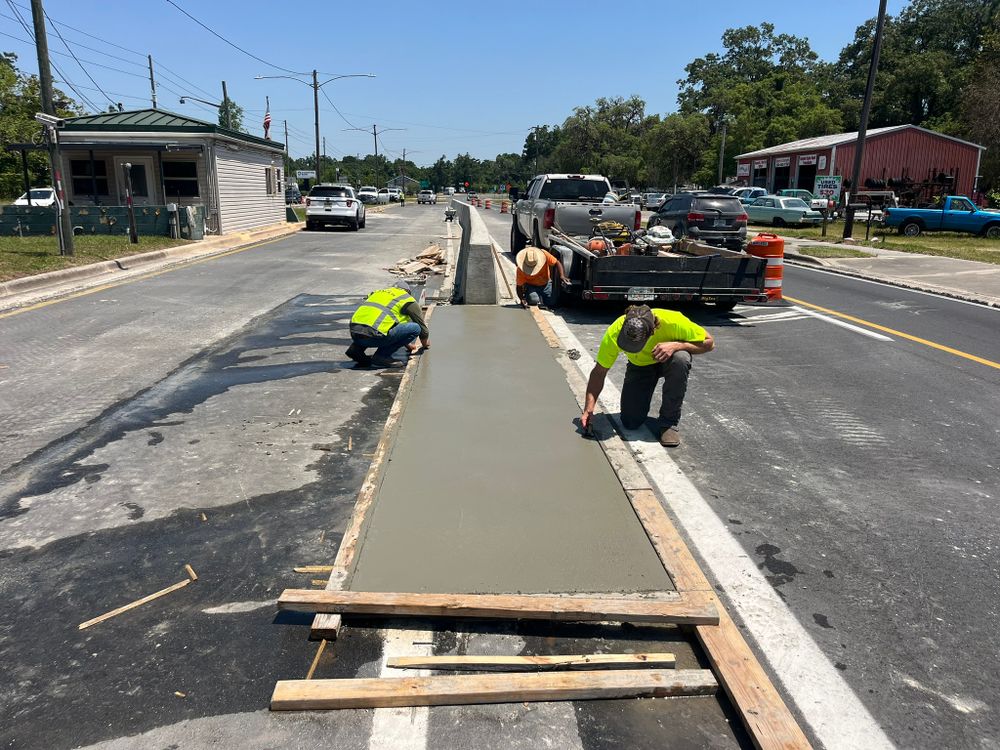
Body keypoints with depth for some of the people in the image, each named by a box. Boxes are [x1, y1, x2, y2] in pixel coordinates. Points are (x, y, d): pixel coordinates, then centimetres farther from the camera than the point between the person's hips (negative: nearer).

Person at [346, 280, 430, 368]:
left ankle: (357, 348, 16)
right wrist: (425, 344, 45)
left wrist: (408, 345, 52)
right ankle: (382, 356, -1)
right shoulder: (407, 299, 15)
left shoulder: (377, 292, 35)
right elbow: (421, 324, 23)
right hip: (372, 336, -8)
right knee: (415, 328, 3)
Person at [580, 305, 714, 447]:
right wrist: (588, 409, -31)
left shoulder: (673, 321, -37)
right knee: (630, 422, -13)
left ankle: (669, 423, -19)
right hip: (640, 366, 1)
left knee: (680, 360, -38)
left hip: (667, 360, -1)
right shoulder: (614, 333, -32)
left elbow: (709, 343, -24)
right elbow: (599, 372, -22)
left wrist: (676, 345, -41)